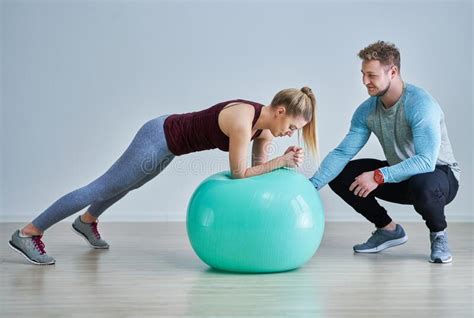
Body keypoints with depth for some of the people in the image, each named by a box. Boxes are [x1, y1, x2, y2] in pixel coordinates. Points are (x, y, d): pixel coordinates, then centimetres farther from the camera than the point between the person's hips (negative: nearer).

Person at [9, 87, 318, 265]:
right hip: (159, 138, -9)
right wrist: (281, 161, -23)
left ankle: (86, 222, 56)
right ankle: (27, 234, 9)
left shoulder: (265, 122, -4)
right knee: (102, 188, -1)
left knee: (125, 185, 30)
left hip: (169, 136, 9)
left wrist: (285, 160, -12)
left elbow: (257, 165, 4)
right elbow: (239, 173, -24)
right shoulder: (243, 120, -31)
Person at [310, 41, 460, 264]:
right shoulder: (367, 110, -7)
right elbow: (342, 153, -8)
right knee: (339, 176, -6)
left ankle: (439, 234, -8)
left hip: (439, 173, -6)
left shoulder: (420, 104, -28)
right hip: (400, 175, 7)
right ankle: (388, 229, 9)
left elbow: (426, 161, -37)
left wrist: (379, 176, -42)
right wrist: (312, 185, -21)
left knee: (423, 185, -42)